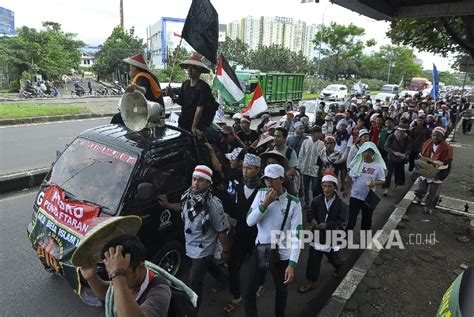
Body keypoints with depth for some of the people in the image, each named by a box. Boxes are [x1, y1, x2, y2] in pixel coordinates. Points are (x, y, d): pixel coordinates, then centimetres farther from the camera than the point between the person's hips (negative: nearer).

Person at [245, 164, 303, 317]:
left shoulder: (293, 203, -18)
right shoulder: (261, 193, -8)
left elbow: (296, 235, -19)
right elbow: (249, 221, -11)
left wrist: (292, 264, -24)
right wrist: (265, 203, -23)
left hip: (281, 254, -2)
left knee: (281, 290, 22)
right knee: (249, 291, 8)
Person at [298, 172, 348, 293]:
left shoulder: (341, 205, -16)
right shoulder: (316, 201, -9)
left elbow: (342, 224, -16)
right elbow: (309, 214, -1)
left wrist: (327, 225, -29)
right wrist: (312, 220, -24)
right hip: (317, 236, 1)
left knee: (333, 258, 23)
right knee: (313, 260, 5)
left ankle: (338, 266, 58)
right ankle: (311, 281, 22)